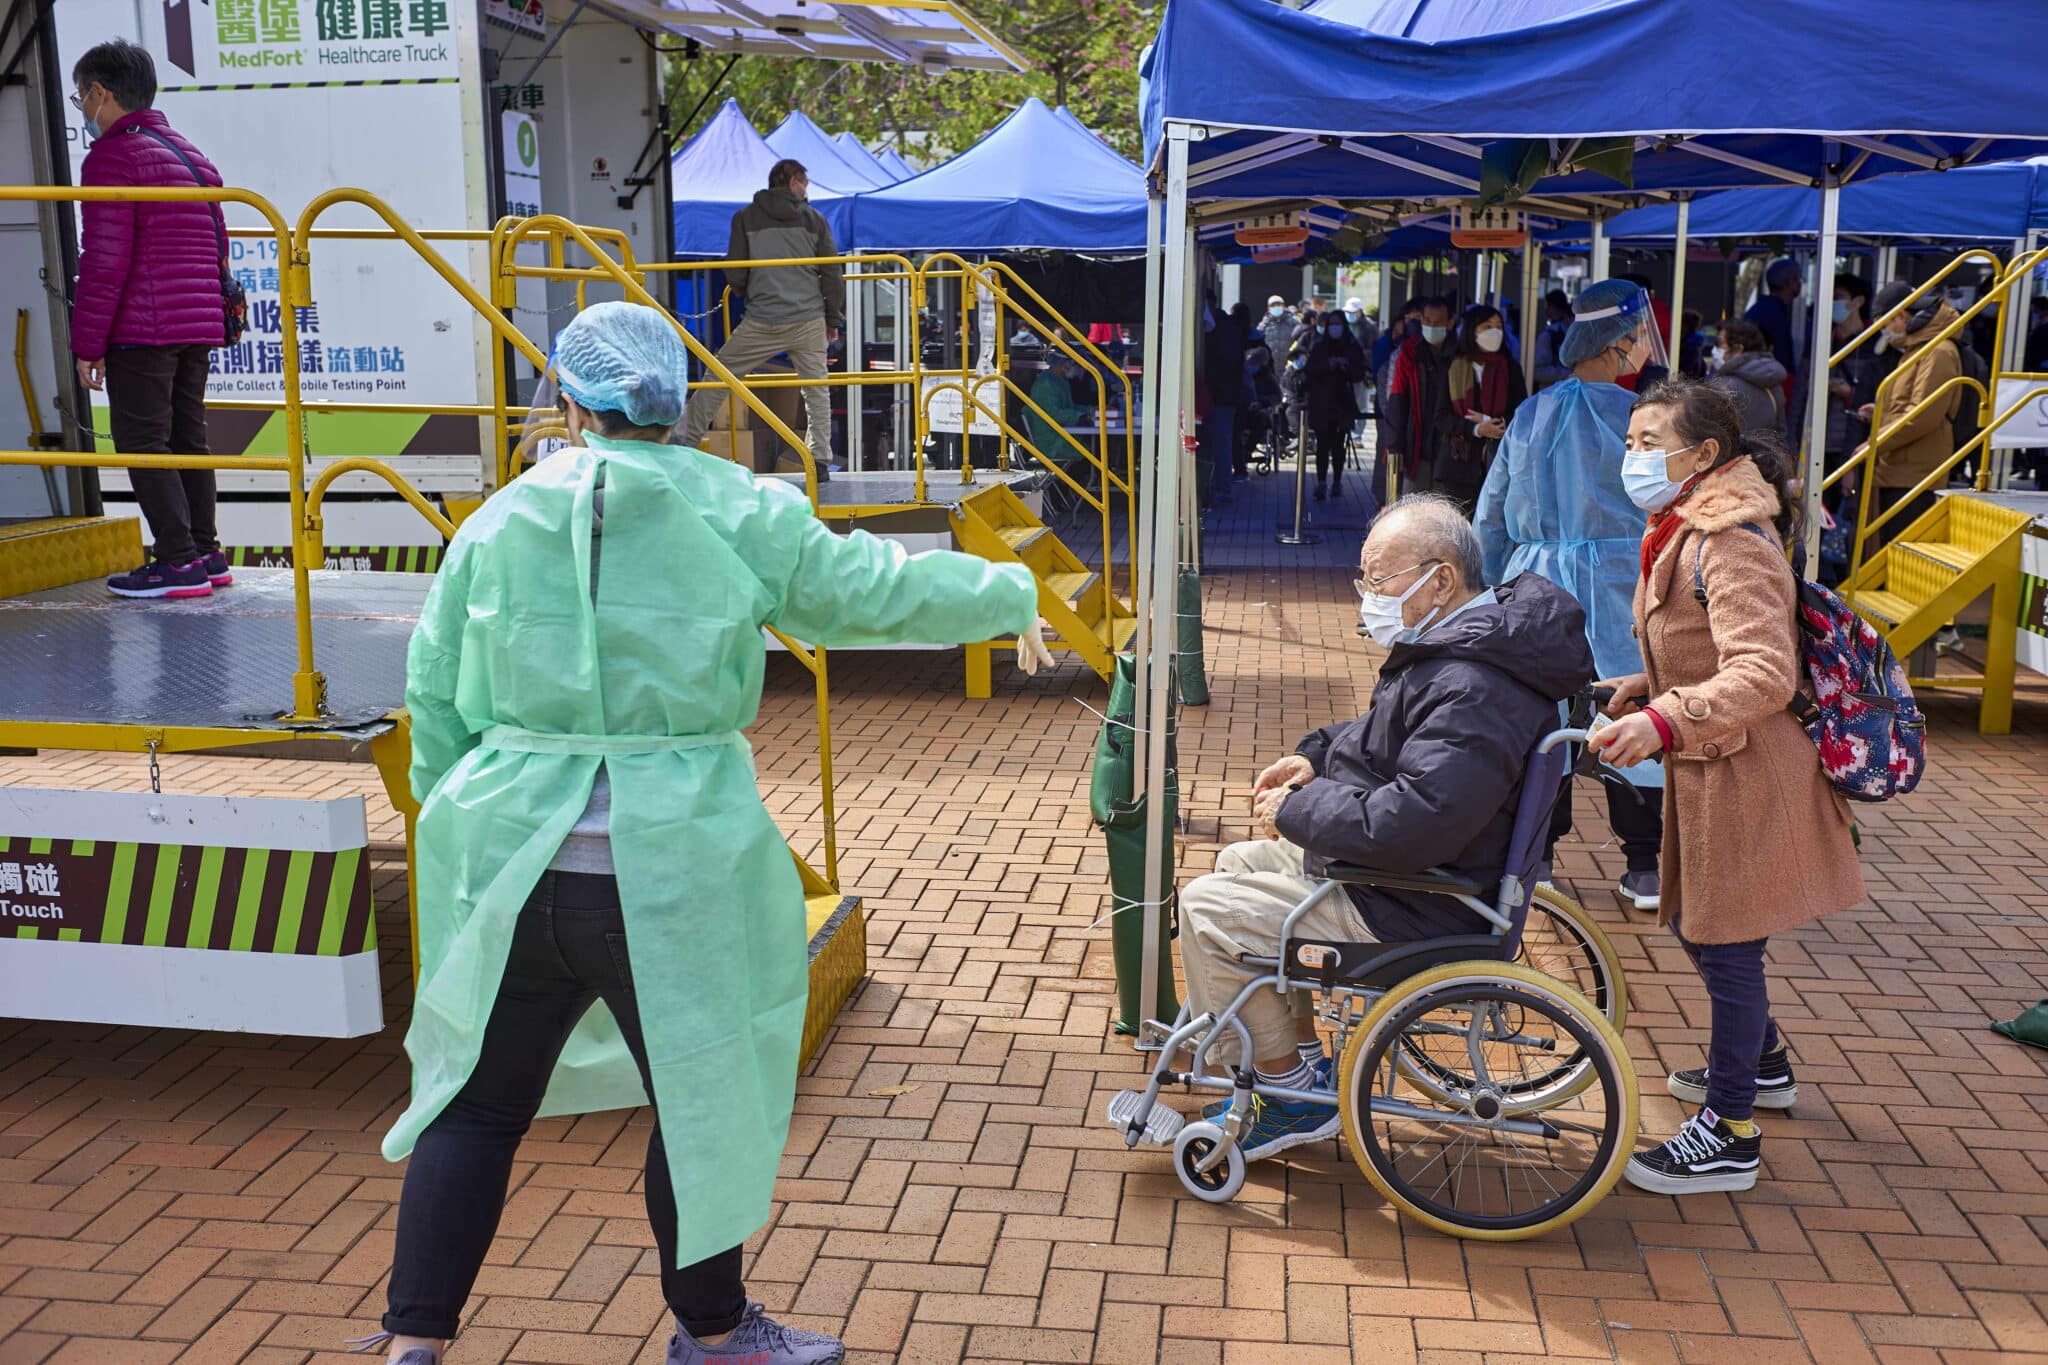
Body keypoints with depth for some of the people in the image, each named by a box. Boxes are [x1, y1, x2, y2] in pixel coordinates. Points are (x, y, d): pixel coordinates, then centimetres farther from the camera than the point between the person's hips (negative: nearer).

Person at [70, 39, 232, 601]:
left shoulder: (112, 155, -8)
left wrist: (87, 342, -10)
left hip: (141, 330, -8)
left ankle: (178, 561, -7)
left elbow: (106, 260, -14)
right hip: (200, 324, 8)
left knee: (141, 442, -4)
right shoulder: (191, 155, 19)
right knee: (187, 438, 13)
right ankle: (205, 553, 16)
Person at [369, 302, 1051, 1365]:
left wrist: (453, 811, 25)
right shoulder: (734, 513, -5)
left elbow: (432, 697, 9)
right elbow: (867, 589, 1)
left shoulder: (497, 523, 4)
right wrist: (1007, 598, 17)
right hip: (670, 873, -3)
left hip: (510, 868, 3)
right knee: (703, 1098, 14)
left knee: (477, 1102, 16)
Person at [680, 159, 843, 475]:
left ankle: (685, 442, 8)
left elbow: (734, 275, 2)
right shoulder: (814, 219, 7)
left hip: (760, 323, -1)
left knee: (717, 377, 9)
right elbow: (833, 274, 5)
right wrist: (834, 318, 16)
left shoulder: (746, 218, 4)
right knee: (816, 390, 10)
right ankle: (821, 460, 6)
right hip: (809, 320, 1)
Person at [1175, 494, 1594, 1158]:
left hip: (1409, 912, -11)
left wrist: (1298, 811, -22)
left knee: (1206, 909, -9)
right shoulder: (1466, 643, 4)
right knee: (1237, 863, 20)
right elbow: (1395, 732, 21)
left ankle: (1294, 1094, 5)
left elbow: (1410, 823, -37)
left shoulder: (1473, 692, -30)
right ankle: (1304, 1053, 24)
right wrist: (1318, 756, 4)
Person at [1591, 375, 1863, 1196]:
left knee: (1725, 942, -2)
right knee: (1694, 922, 21)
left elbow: (1765, 674, -32)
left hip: (1744, 770, -10)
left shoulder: (1730, 544, -21)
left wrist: (1666, 719, -43)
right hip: (1709, 769, 10)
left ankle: (1729, 1135, 11)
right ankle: (1762, 1063, 43)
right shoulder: (1687, 533, 12)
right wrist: (1646, 686, 9)